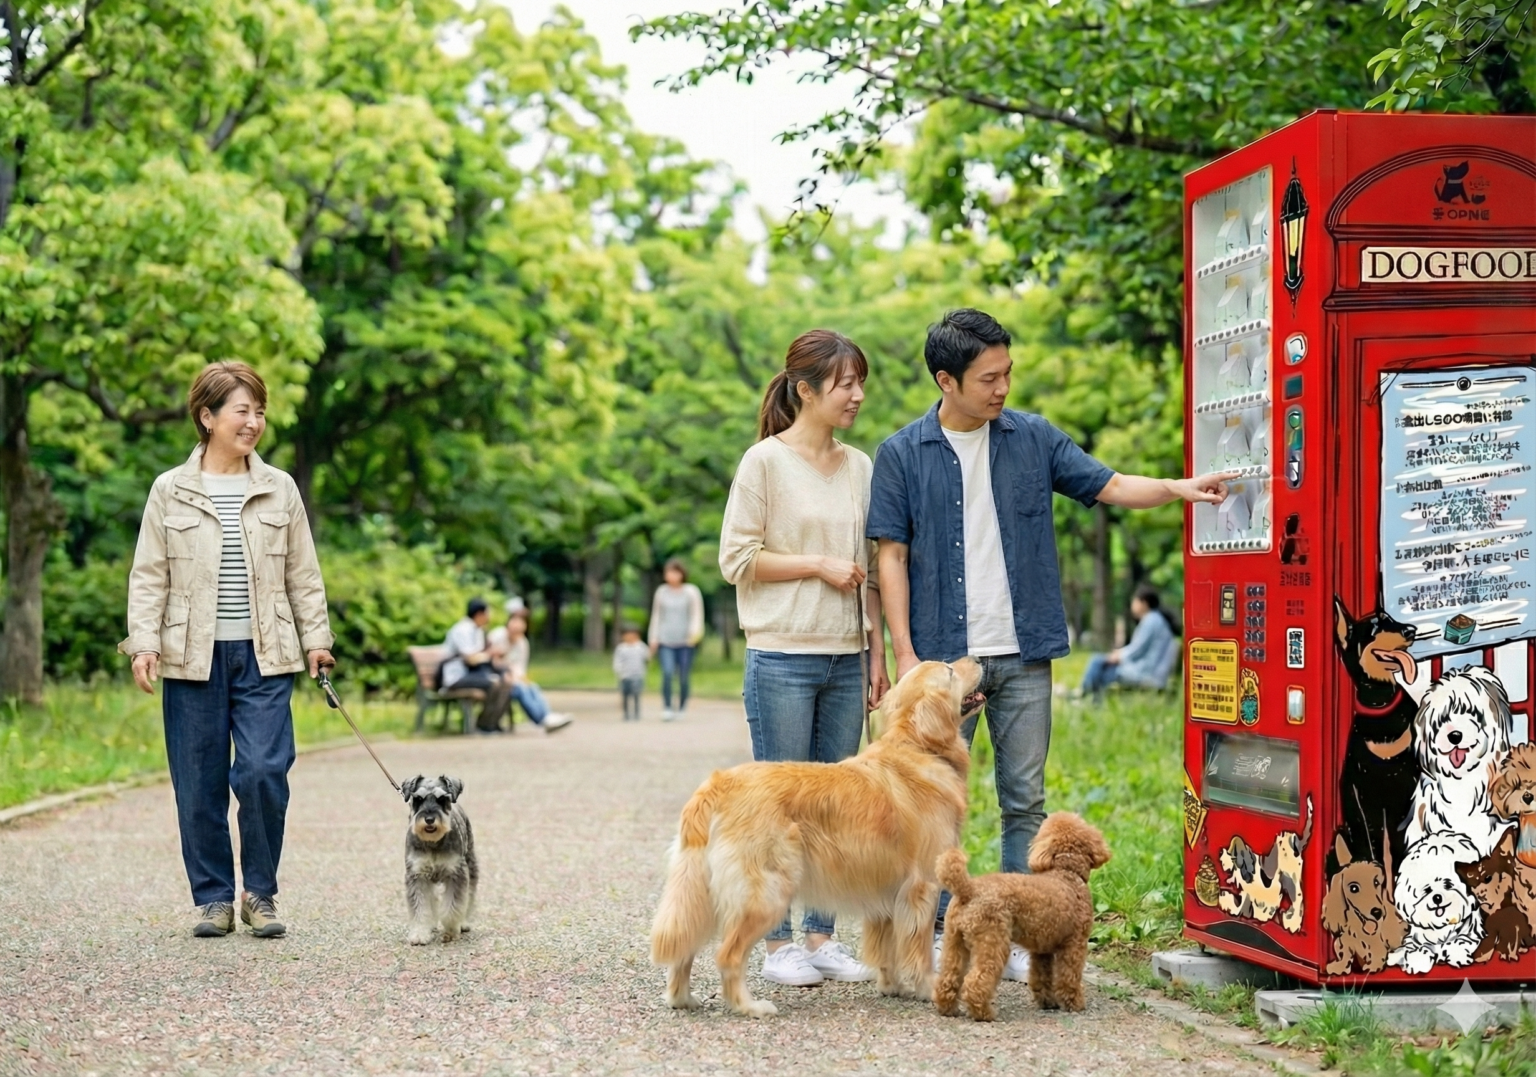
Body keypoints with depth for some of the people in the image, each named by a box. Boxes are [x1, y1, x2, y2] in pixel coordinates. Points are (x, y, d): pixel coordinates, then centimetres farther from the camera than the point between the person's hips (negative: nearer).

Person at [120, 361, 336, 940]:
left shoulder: (279, 489, 7)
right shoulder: (170, 491, 3)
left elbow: (303, 574, 11)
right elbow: (149, 577, 3)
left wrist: (316, 638, 6)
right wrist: (144, 642, -6)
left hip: (264, 656, 0)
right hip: (193, 657, 0)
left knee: (264, 773, -10)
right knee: (200, 784, 4)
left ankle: (260, 893, 6)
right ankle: (213, 897, 16)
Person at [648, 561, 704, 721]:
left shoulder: (691, 592, 4)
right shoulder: (661, 592, 11)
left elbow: (697, 614, 5)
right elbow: (656, 616, 18)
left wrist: (695, 631, -12)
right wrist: (654, 639, 15)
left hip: (685, 641, -1)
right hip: (666, 641, 1)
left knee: (683, 677, 0)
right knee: (667, 673, -16)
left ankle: (681, 708, 15)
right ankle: (666, 708, -14)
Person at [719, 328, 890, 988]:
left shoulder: (859, 466, 11)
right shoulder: (765, 461, -5)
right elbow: (736, 558, -7)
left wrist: (877, 655, 13)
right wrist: (819, 564, -11)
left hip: (845, 660, 6)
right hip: (782, 659, -5)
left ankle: (821, 938, 16)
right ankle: (778, 945, 6)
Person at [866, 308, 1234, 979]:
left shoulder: (1033, 440, 7)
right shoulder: (903, 454, 0)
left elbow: (1108, 487, 7)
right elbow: (892, 556, -1)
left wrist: (1177, 488, -12)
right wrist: (905, 653, -7)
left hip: (1023, 655, 2)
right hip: (943, 656, -2)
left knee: (1026, 800, 5)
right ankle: (936, 935, 11)